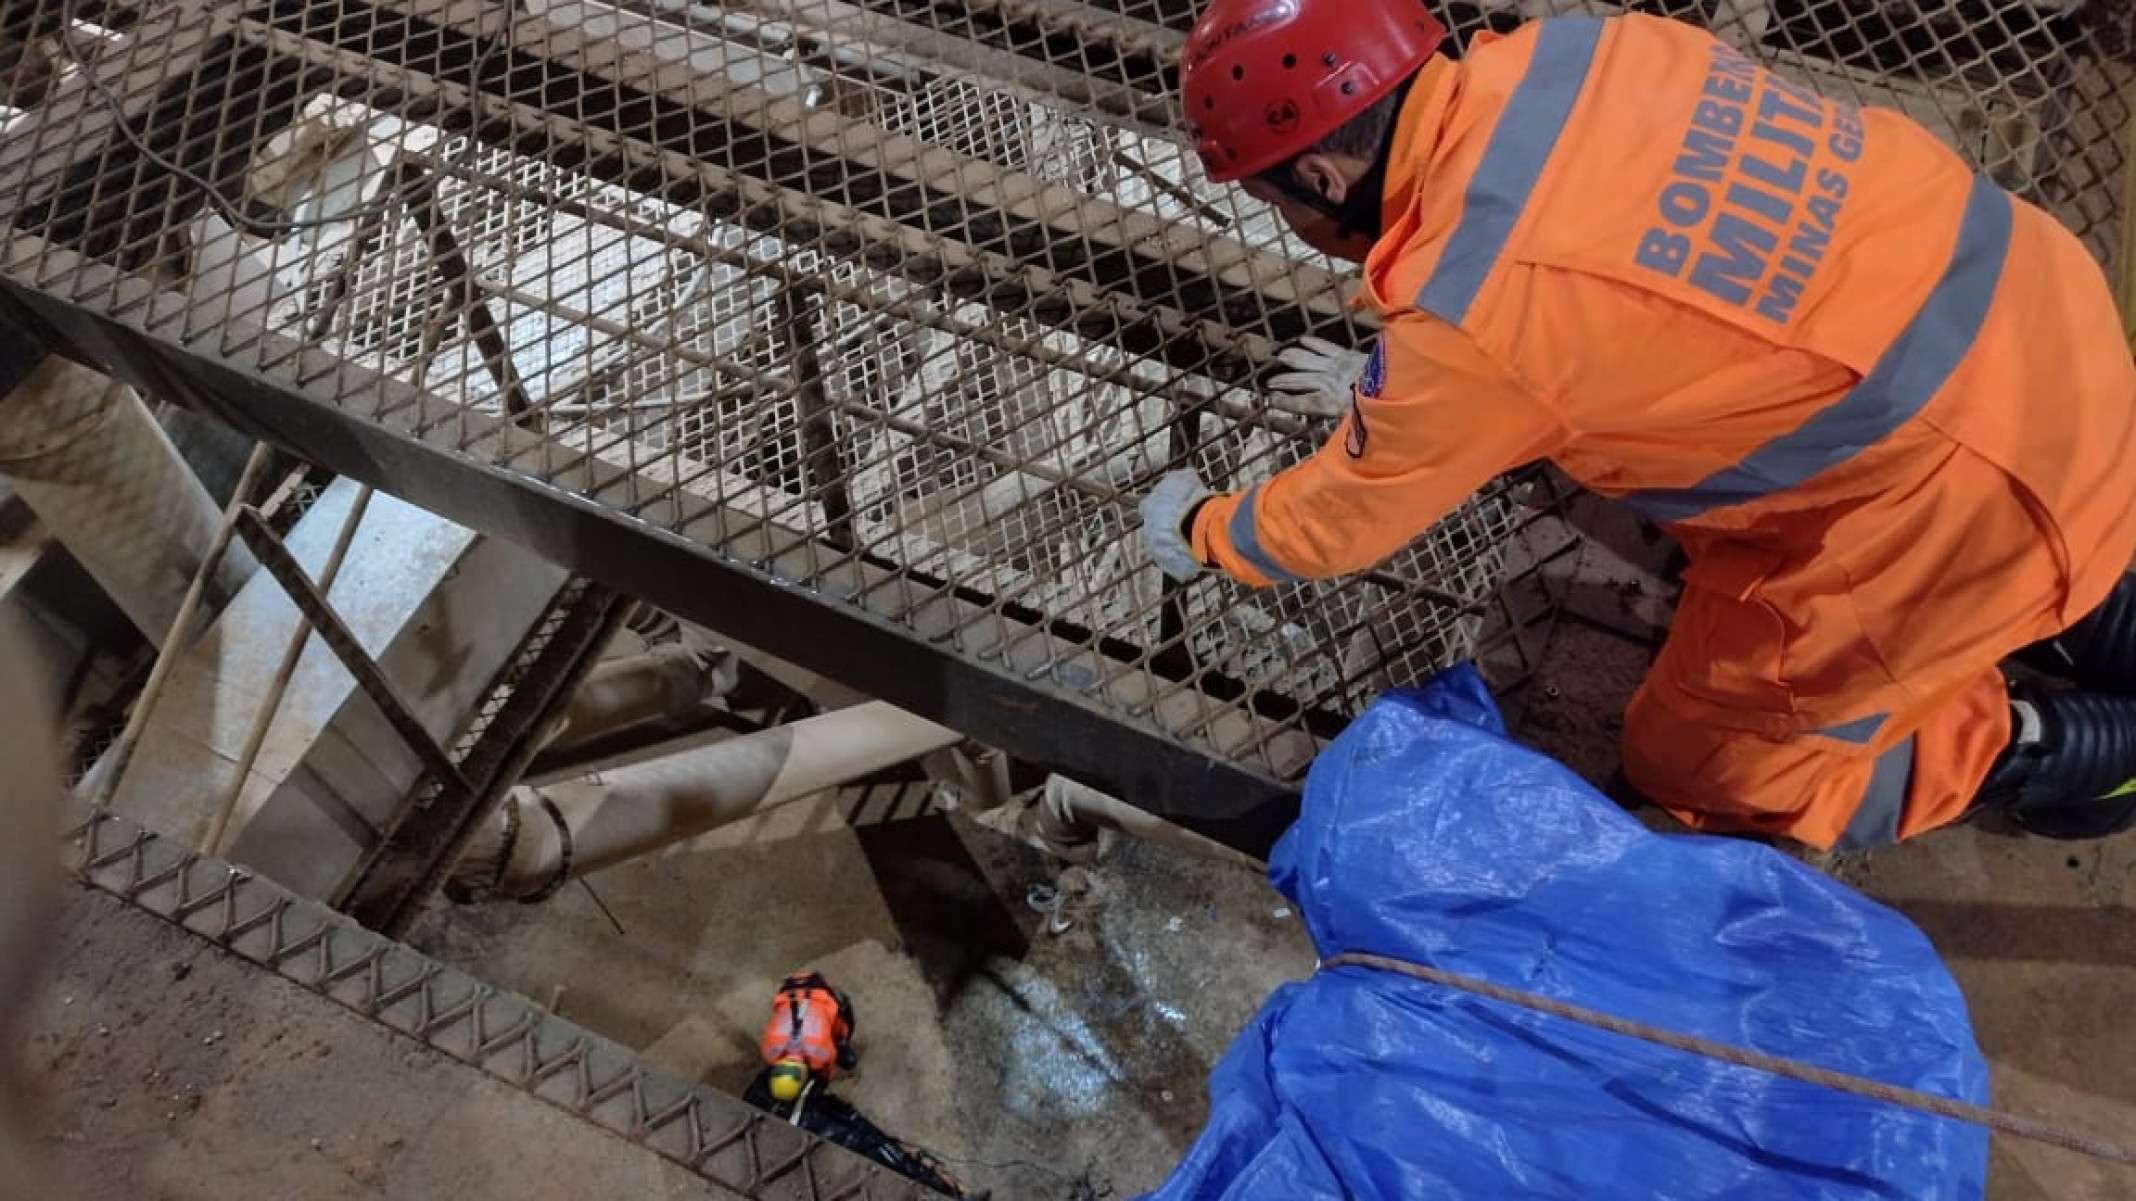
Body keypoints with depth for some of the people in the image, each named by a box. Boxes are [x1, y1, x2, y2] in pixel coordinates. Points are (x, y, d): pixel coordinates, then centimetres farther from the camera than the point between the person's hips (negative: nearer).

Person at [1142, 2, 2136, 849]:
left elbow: (1347, 512, -7)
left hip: (1975, 476, -8)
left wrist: (1200, 532, 12)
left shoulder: (1471, 321, -26)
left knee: (1693, 759, 10)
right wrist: (1396, 382, 26)